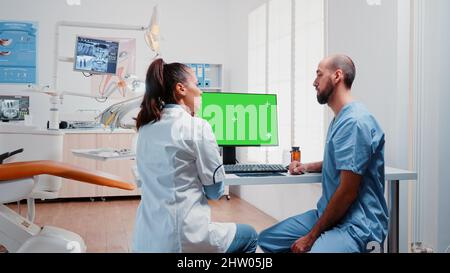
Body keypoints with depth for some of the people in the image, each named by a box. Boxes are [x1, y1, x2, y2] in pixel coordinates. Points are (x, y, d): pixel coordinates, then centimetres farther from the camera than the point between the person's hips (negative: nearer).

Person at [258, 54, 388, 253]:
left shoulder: (355, 122, -19)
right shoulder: (340, 118, 14)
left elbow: (348, 192, -22)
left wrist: (312, 237, -14)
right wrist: (308, 167, 14)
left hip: (356, 225, -10)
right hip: (328, 215, 10)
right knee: (267, 240, 8)